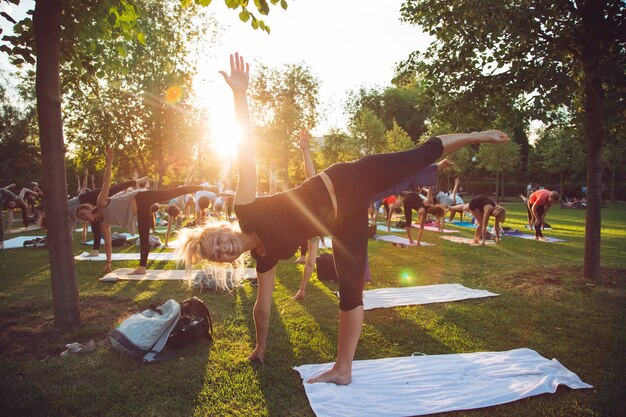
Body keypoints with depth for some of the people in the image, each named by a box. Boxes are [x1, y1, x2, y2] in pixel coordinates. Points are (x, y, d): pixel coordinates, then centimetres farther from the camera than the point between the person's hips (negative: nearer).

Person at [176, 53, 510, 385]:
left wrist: (240, 95, -28)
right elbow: (262, 306, 15)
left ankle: (474, 136, 30)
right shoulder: (264, 256, 3)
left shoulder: (245, 212, -15)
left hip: (345, 184, -5)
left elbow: (247, 157, -19)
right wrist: (260, 348, 24)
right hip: (343, 219, 5)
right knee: (350, 290, 6)